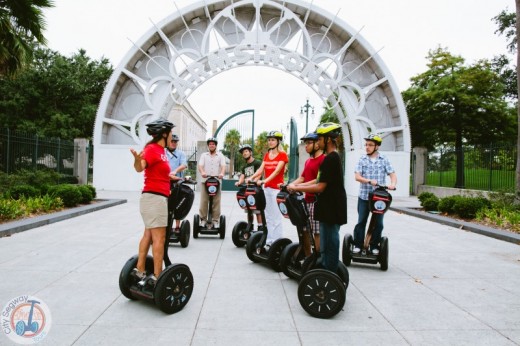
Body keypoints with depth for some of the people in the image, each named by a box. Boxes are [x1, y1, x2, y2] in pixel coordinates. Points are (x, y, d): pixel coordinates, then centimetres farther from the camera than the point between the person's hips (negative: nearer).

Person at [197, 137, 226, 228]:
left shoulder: (220, 155, 15)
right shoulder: (204, 155, 16)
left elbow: (223, 166, 0)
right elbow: (200, 165, 1)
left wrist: (222, 173, -22)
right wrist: (202, 172, -21)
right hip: (205, 181, 1)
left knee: (216, 202, -3)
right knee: (203, 201, -4)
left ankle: (216, 220, 1)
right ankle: (203, 219, 3)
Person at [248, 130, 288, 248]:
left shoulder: (282, 155, -5)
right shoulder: (266, 155, 14)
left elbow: (277, 171, -18)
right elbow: (260, 169, 5)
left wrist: (265, 180, -30)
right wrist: (251, 178, -12)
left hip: (277, 188, -7)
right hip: (266, 188, 7)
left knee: (276, 218, -4)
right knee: (268, 217, 10)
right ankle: (269, 241, 17)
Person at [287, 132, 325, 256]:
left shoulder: (323, 159, -10)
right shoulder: (308, 161, 19)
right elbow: (302, 178, 21)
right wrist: (290, 185, 4)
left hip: (317, 200, -9)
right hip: (307, 199, 9)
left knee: (317, 232, -3)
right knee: (305, 229, 12)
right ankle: (307, 257, 23)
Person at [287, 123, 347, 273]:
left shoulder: (330, 159, -17)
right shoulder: (334, 157, 14)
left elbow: (320, 187, -20)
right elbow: (320, 181, 16)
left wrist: (296, 188, -12)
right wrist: (299, 185, 10)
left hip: (331, 209, -10)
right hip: (330, 209, 10)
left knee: (329, 245, -2)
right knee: (328, 244, 16)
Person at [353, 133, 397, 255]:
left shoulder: (384, 160, 4)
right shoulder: (362, 160, 2)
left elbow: (392, 174, -1)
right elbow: (357, 176, -5)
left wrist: (392, 184, -22)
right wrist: (369, 181, -23)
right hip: (364, 196, -1)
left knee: (378, 223, 7)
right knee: (361, 221, 5)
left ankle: (374, 246, 20)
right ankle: (358, 245, 15)